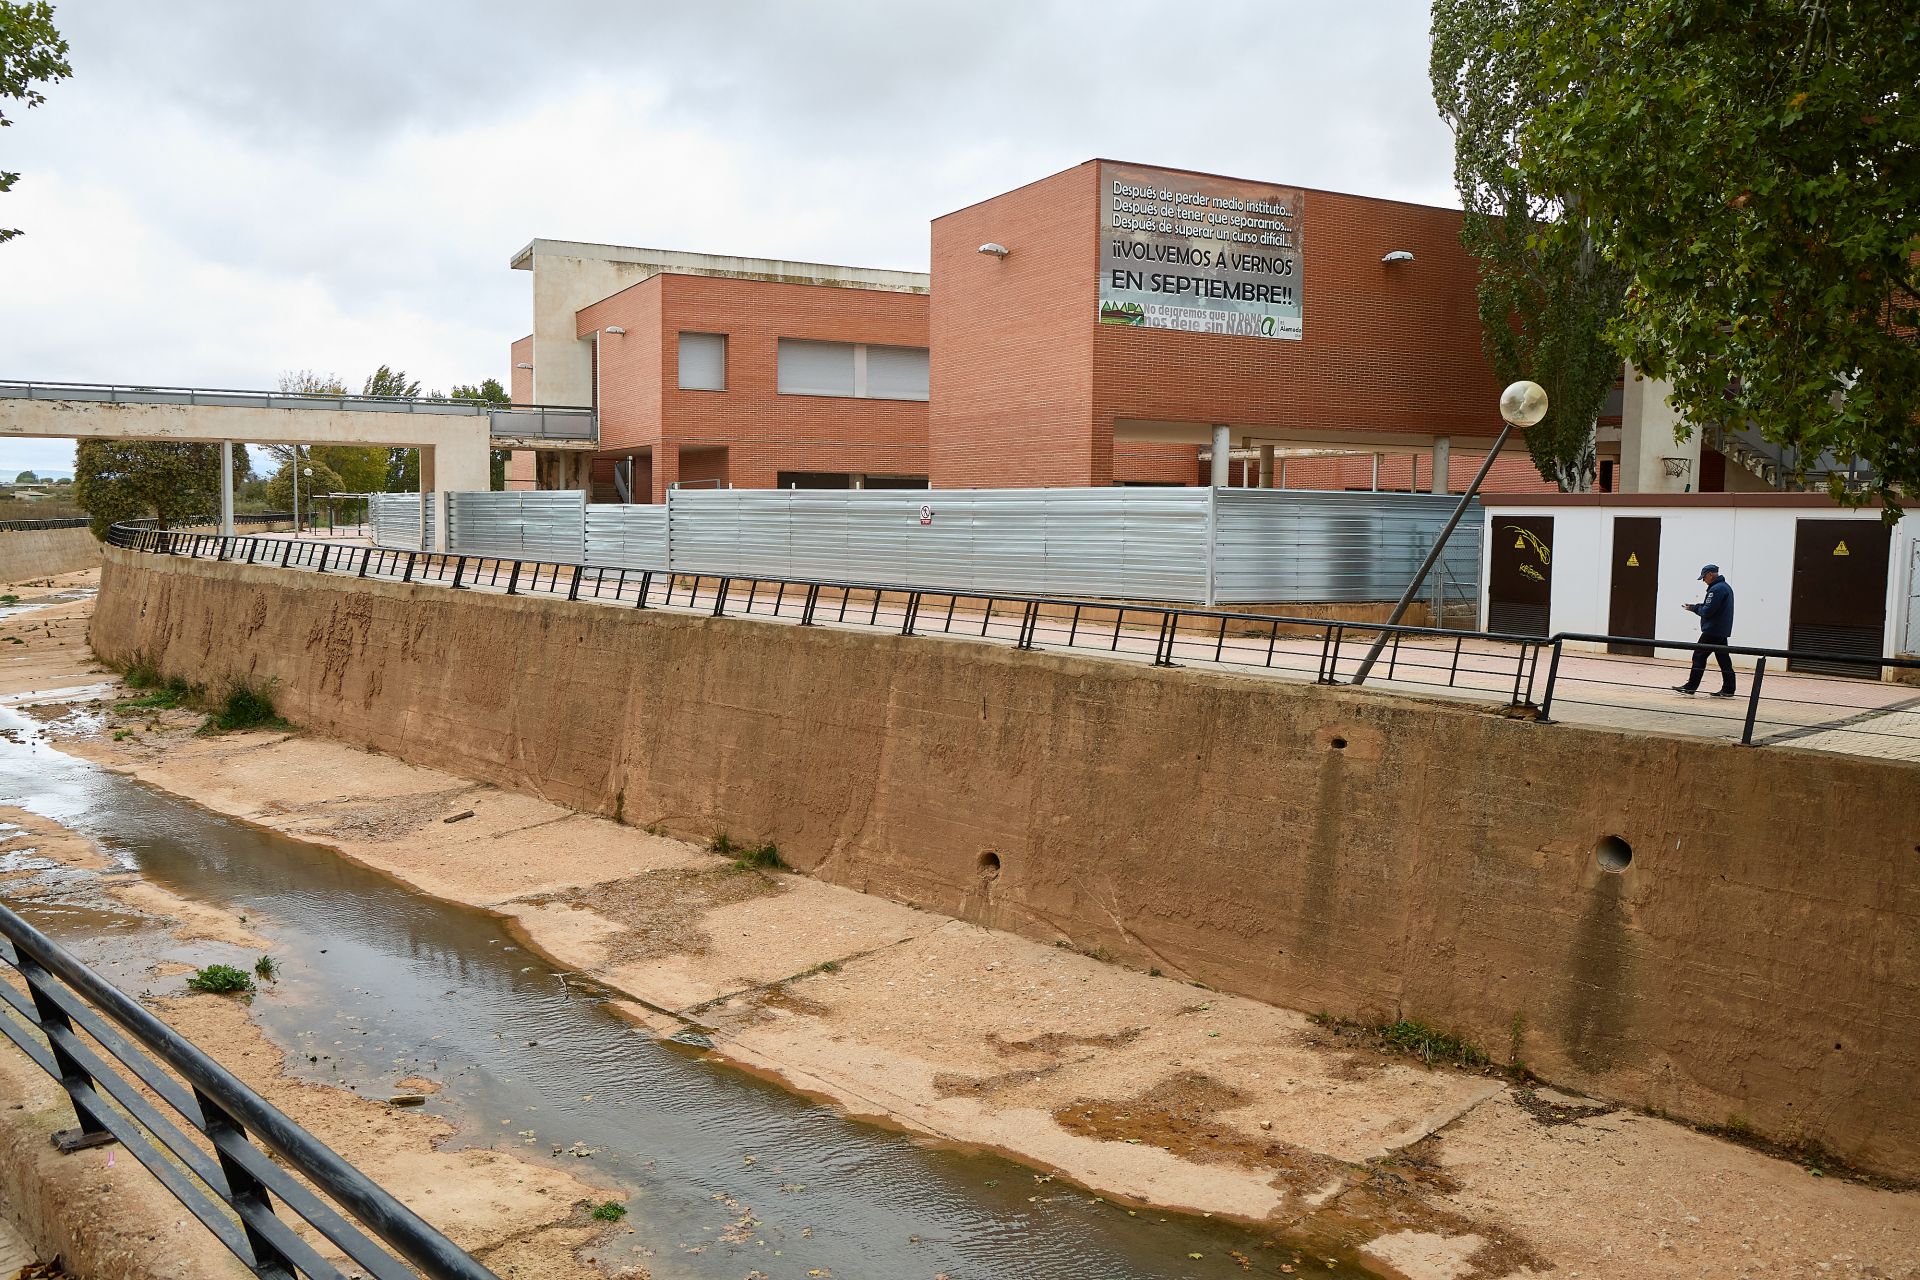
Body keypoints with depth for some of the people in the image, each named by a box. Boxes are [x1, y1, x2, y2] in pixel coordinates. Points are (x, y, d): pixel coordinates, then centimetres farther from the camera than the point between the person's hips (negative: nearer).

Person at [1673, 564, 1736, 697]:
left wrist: (1694, 608, -3)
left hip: (1712, 631, -10)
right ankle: (1728, 689, 11)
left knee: (1699, 656, -5)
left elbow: (1707, 611, -19)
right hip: (1723, 631, 10)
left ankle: (1691, 686, -5)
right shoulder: (1726, 587, 17)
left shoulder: (1716, 589, -16)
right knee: (1723, 659, 9)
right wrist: (1694, 607, 10)